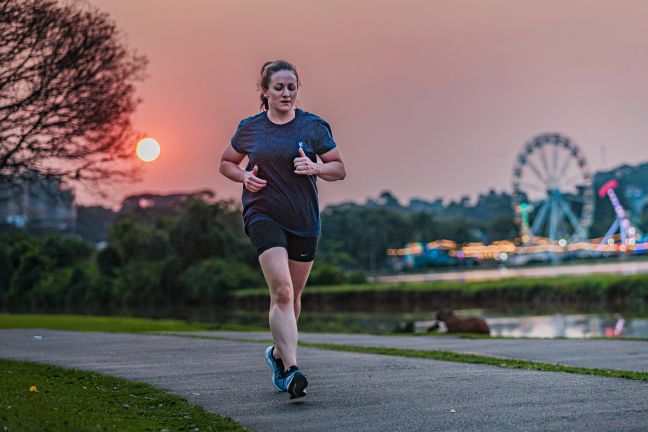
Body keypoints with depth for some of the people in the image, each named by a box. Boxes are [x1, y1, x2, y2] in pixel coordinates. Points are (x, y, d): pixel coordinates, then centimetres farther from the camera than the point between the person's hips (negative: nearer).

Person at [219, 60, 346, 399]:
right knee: (281, 290, -19)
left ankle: (278, 353, 39)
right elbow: (226, 163, 16)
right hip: (263, 215, -2)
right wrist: (244, 177, -5)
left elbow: (339, 169, 4)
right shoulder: (249, 129, 2)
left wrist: (315, 168, -17)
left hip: (304, 219, 2)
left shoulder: (313, 126, 1)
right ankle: (290, 370, -24)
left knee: (293, 295, 14)